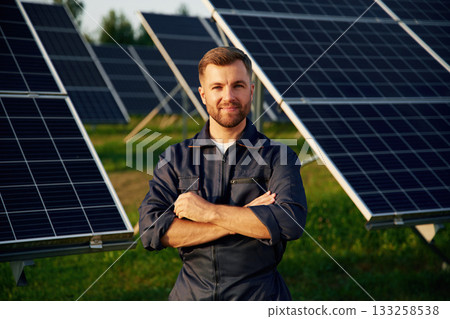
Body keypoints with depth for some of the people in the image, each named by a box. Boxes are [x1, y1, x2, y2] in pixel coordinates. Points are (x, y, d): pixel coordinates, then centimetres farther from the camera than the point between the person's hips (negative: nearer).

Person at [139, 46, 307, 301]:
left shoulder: (276, 156, -2)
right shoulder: (175, 157, 4)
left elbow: (292, 222, -19)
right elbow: (151, 231, -9)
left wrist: (208, 211, -16)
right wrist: (243, 220, -16)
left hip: (259, 298, -1)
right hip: (191, 294, 2)